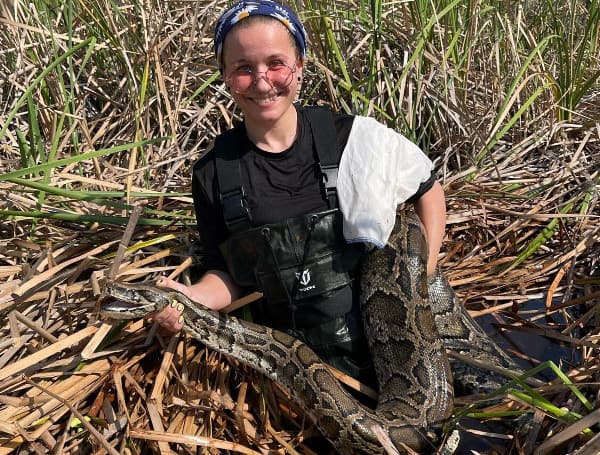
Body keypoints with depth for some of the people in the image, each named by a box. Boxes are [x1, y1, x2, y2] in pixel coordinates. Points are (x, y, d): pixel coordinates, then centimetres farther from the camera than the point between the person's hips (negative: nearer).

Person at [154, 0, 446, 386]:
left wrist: (425, 270, -3)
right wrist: (192, 297, -17)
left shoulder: (354, 137, -7)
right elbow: (229, 275, 4)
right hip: (300, 358, 0)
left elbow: (430, 190, 8)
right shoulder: (213, 174, -4)